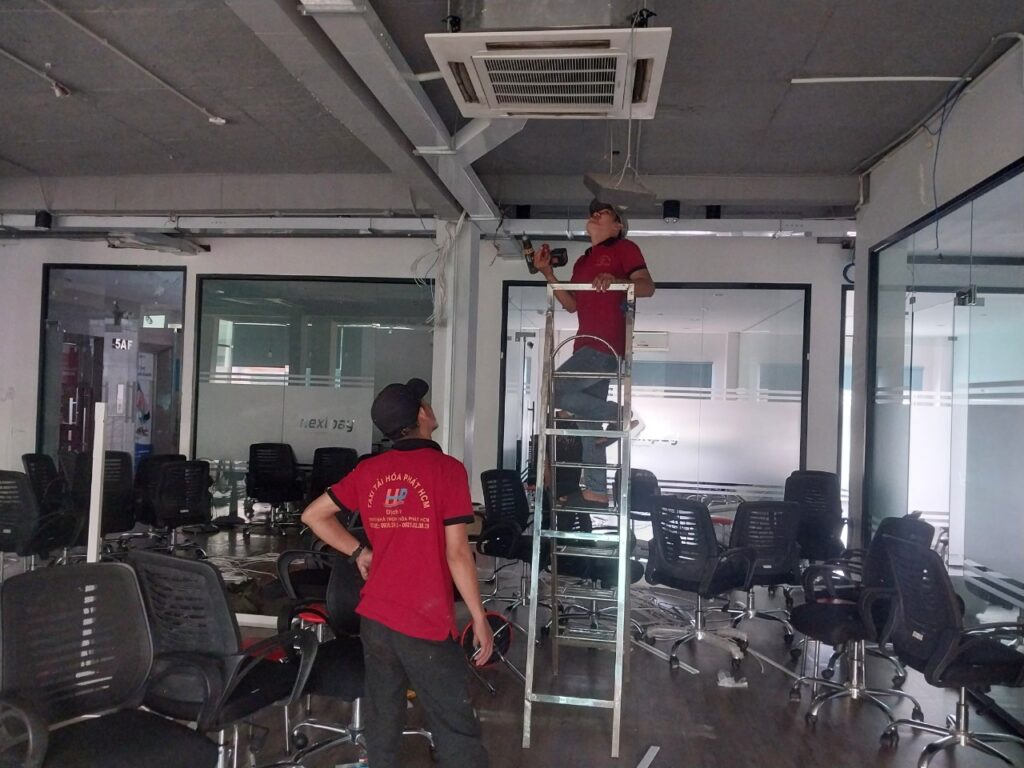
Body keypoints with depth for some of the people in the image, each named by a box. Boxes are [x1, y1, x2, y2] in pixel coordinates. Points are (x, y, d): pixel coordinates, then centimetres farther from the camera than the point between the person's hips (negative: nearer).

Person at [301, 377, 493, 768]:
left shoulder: (368, 470, 4)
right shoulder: (446, 469, -11)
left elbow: (314, 515, 13)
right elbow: (456, 552, -14)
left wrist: (359, 552, 13)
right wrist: (480, 618, -6)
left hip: (374, 617, 6)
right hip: (426, 624, -6)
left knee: (382, 720, 17)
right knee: (457, 730, 2)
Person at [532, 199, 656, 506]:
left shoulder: (624, 248, 3)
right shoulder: (582, 262, 26)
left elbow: (647, 286, -9)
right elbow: (572, 305, 18)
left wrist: (615, 281, -27)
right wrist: (547, 273, 11)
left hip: (605, 344, -8)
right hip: (588, 345, 8)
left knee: (555, 391, -19)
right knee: (590, 422, 6)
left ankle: (617, 415, -5)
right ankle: (596, 491, 9)